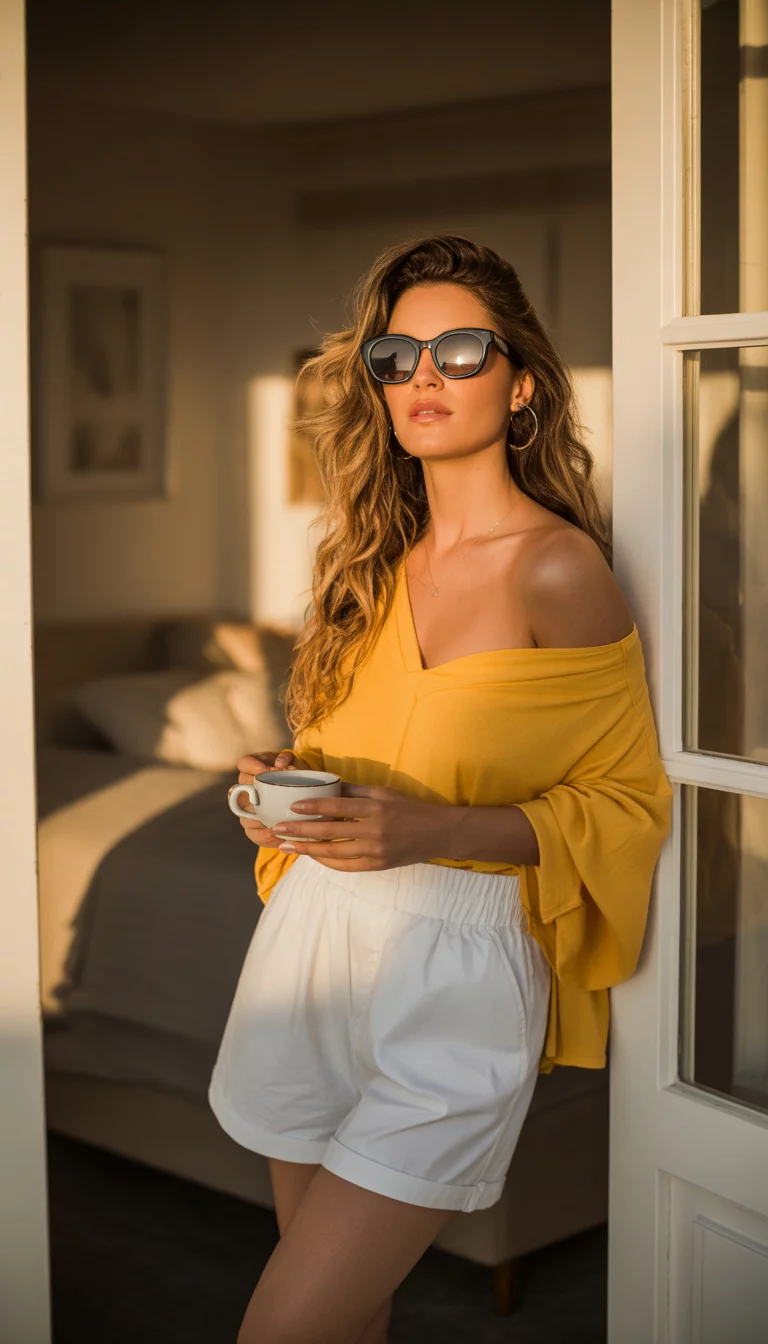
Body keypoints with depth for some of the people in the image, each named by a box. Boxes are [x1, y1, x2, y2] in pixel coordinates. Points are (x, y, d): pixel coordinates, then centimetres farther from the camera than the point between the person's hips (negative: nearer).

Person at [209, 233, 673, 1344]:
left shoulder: (559, 567, -10)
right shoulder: (375, 560, 10)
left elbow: (626, 802, -8)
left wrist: (434, 829, -20)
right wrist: (289, 783, 2)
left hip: (454, 965, -6)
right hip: (311, 934, 6)